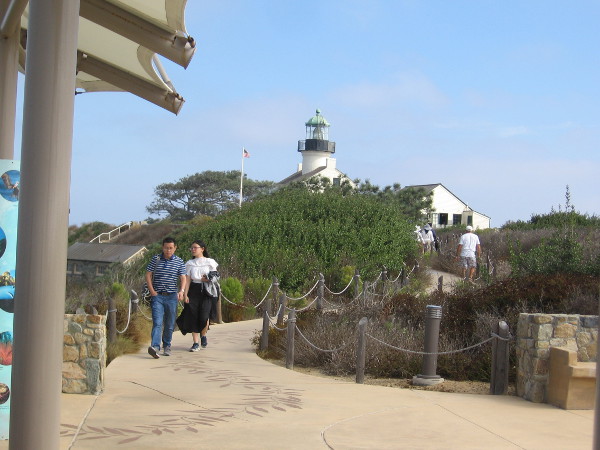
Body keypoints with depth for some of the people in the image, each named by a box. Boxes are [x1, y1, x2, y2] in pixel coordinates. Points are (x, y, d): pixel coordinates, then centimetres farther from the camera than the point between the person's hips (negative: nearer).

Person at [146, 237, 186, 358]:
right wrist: (152, 290, -3)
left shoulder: (179, 262, 6)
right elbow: (148, 275, 7)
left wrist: (181, 291, -13)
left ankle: (167, 346, 23)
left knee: (170, 324, 8)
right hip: (157, 296, -2)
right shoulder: (155, 259, 4)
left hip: (172, 297, 2)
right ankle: (155, 347, -25)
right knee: (157, 322, -14)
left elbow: (183, 278, 4)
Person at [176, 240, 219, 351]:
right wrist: (185, 294, -3)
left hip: (206, 292, -2)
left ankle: (203, 335, 15)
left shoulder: (210, 262, 7)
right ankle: (196, 342, 5)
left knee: (204, 316, -14)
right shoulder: (190, 263, 12)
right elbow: (187, 280, 6)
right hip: (193, 291, 2)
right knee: (193, 317, -3)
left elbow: (215, 278, 9)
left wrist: (206, 279, -9)